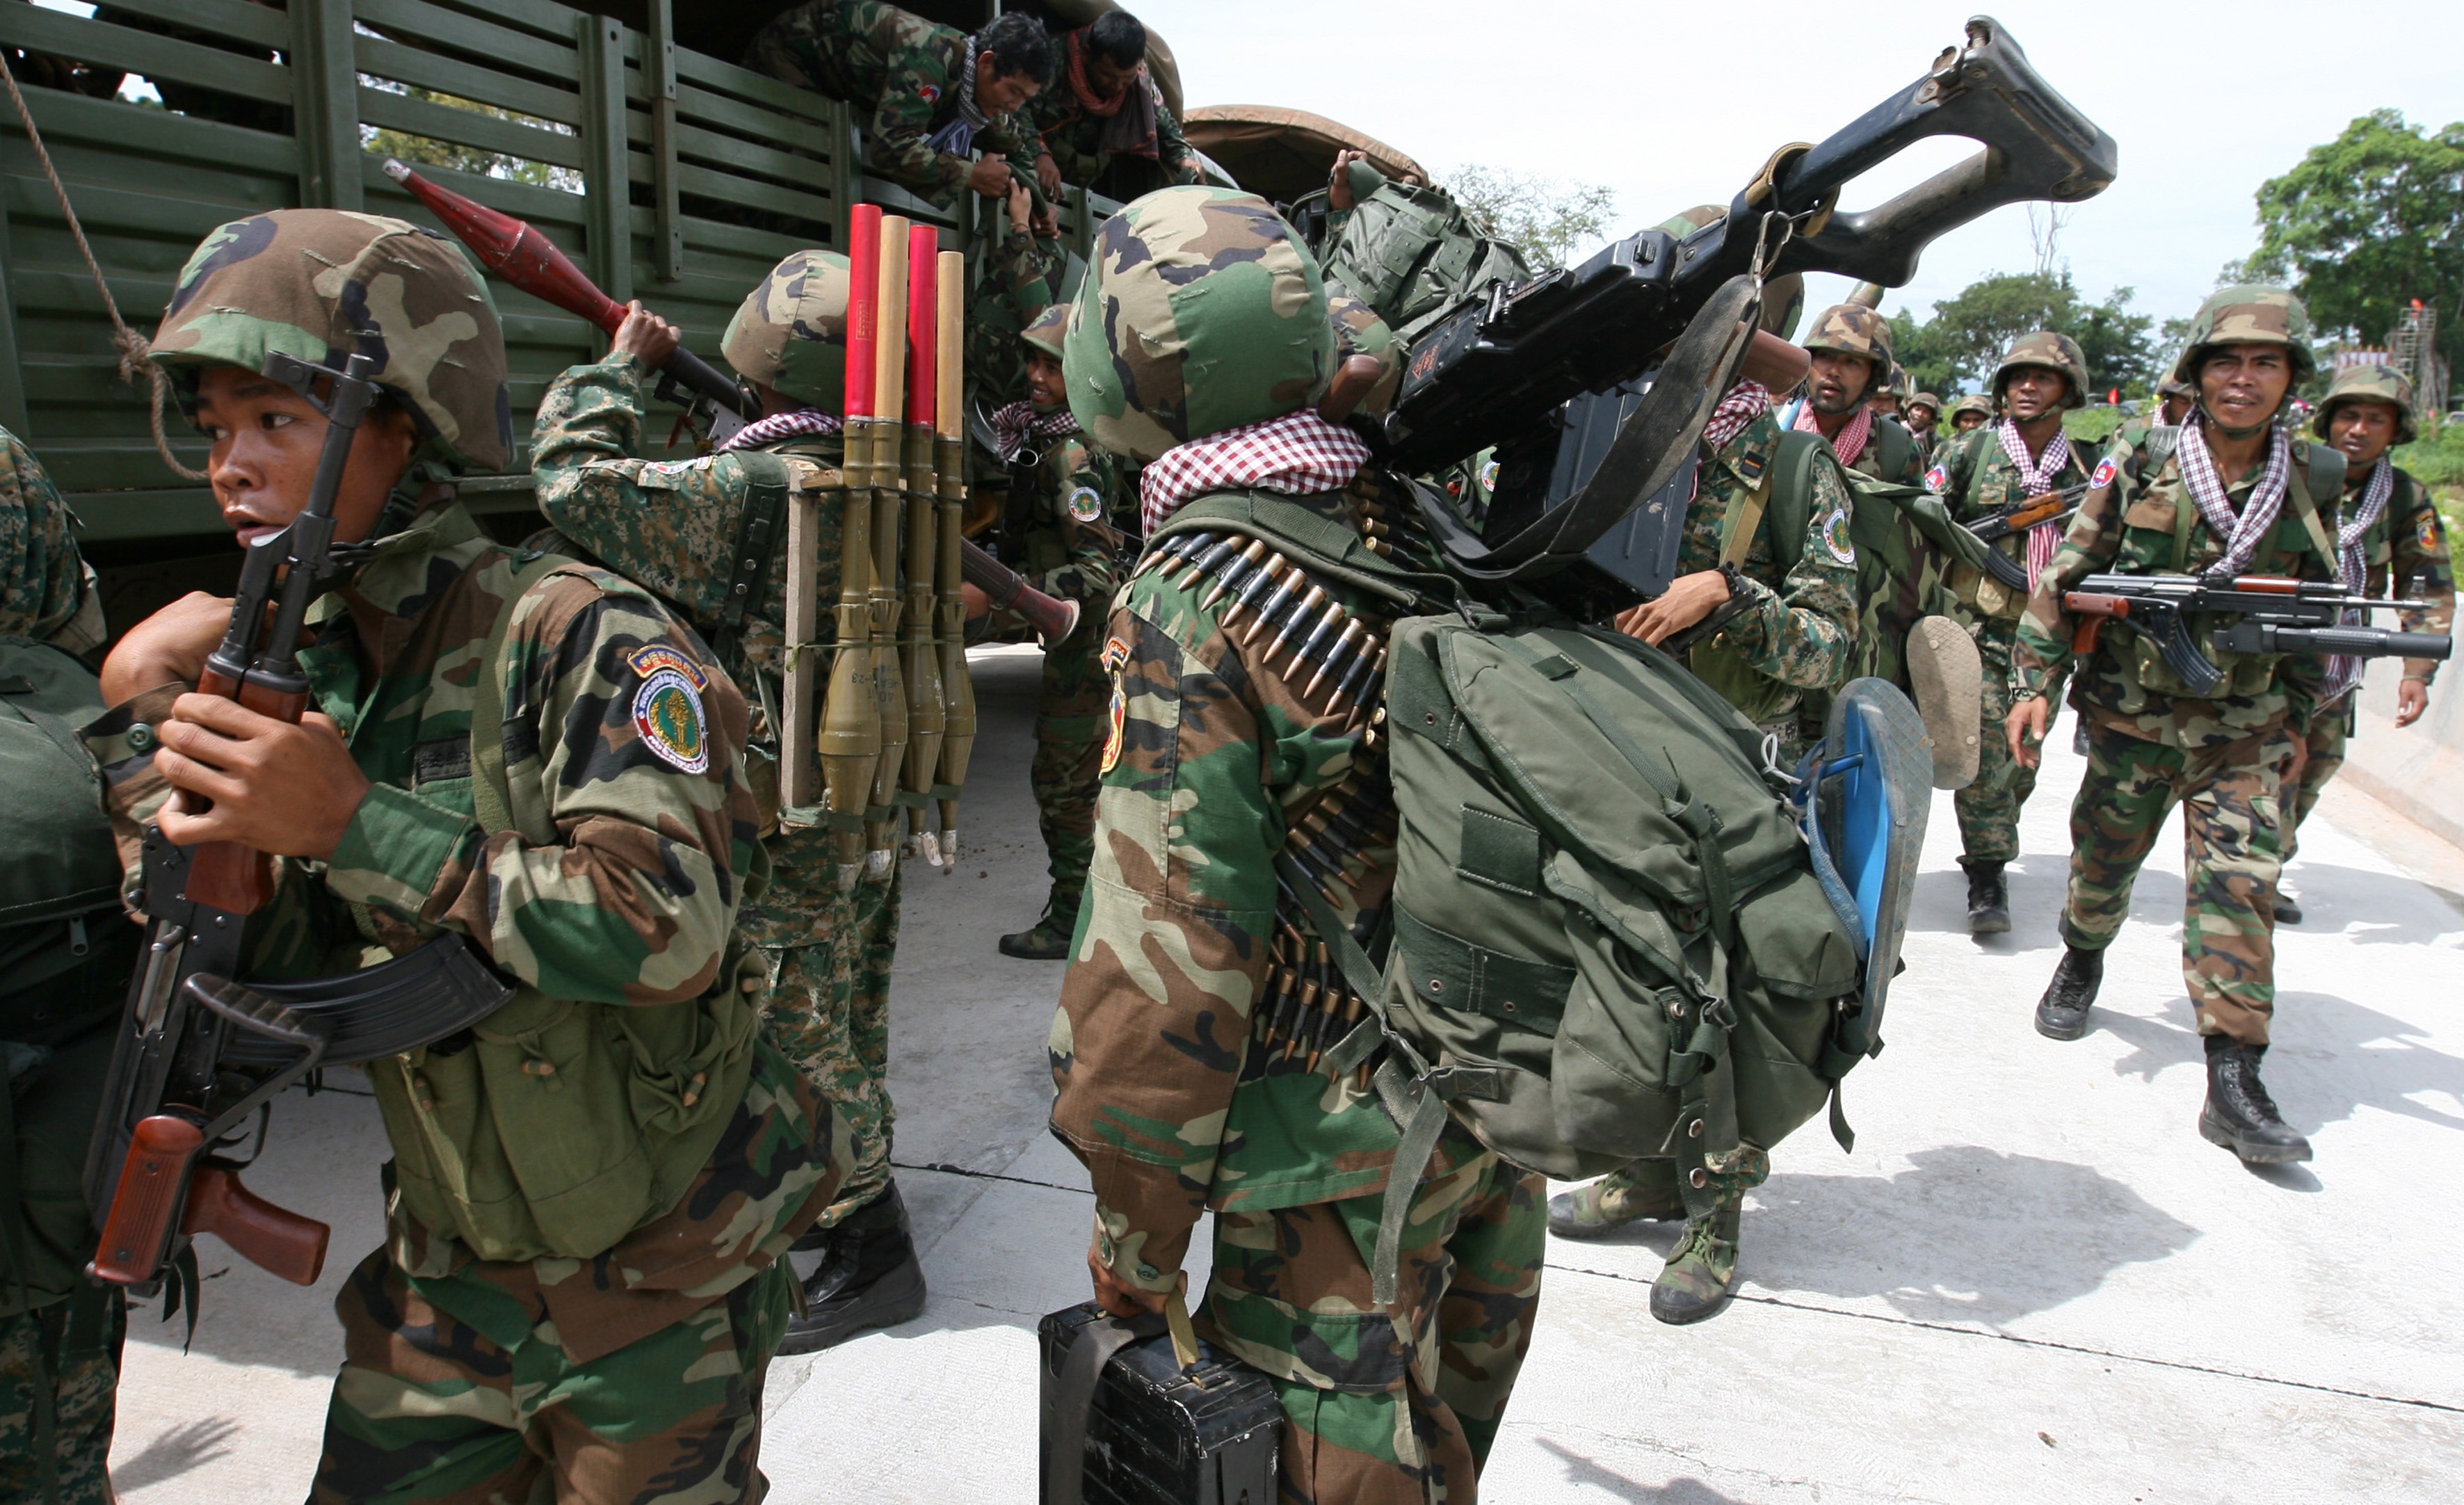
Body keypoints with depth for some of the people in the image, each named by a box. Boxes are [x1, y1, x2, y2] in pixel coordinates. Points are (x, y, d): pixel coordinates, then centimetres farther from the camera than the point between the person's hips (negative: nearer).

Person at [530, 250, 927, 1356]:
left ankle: (865, 1248, 21)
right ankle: (852, 1195, 41)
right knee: (848, 1026, 22)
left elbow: (575, 481, -20)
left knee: (804, 1041, 7)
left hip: (788, 834, -8)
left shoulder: (755, 492, -24)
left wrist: (621, 366, -3)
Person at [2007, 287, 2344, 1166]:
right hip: (2130, 714, 0)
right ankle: (2082, 962, 44)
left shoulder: (2314, 482, 2)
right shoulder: (2139, 467, -5)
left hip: (2244, 730, 1)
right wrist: (2034, 682, -9)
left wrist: (2297, 717, 13)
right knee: (2104, 857, 13)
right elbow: (2065, 579, -3)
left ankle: (2234, 1081, -7)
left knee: (2239, 884, -8)